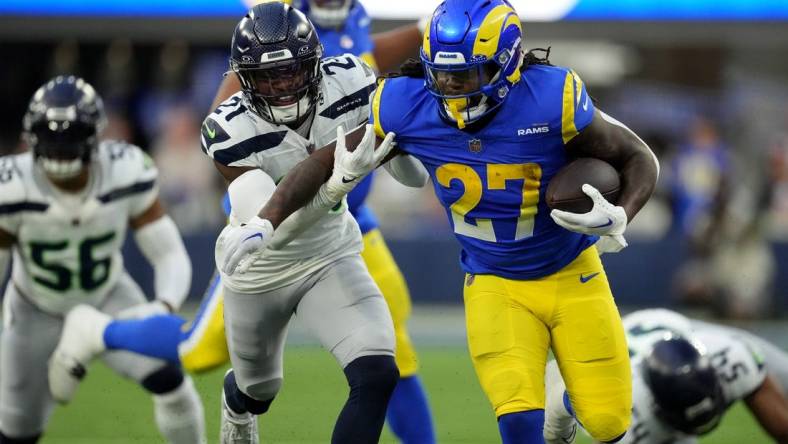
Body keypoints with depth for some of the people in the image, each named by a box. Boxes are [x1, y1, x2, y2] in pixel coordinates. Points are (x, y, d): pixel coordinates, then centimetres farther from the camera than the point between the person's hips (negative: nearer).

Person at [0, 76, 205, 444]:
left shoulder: (127, 175, -25)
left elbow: (170, 255, -19)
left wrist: (164, 306, -40)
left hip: (109, 300, 1)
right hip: (38, 313, -1)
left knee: (168, 382, -21)